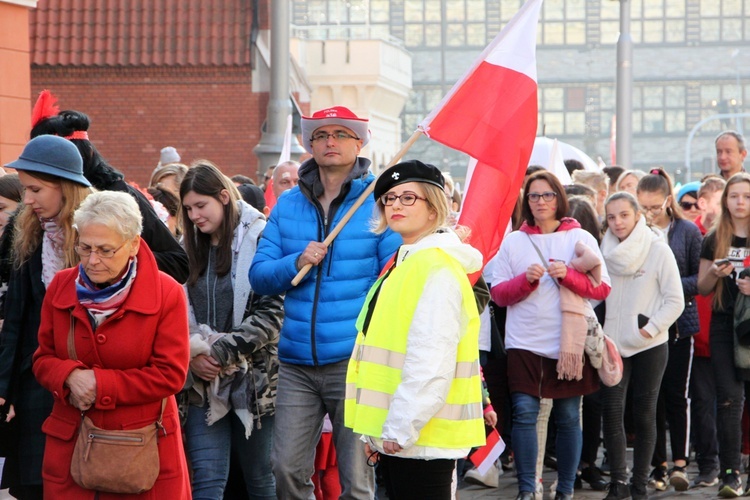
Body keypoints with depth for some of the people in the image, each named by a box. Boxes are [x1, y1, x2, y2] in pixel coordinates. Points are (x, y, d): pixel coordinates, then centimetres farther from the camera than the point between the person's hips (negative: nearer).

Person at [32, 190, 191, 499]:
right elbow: (43, 358, 9)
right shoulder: (60, 287, 4)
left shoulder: (167, 294, -8)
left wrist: (100, 384, -16)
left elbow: (171, 374, -10)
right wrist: (70, 377, -14)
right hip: (69, 445, 3)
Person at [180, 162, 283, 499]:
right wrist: (192, 354, -6)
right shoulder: (191, 248, 12)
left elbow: (272, 313, -13)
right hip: (204, 382, 4)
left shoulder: (259, 239, -7)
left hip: (254, 379, -4)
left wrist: (222, 351, -17)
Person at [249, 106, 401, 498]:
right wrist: (296, 263, -11)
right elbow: (258, 276, 7)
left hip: (355, 362, -3)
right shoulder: (288, 205, 11)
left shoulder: (379, 201, -2)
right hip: (297, 363, 4)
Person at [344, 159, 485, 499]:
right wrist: (378, 428, 15)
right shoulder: (404, 263, 18)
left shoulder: (439, 270, -13)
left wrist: (400, 429, -19)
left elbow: (431, 363, -21)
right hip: (395, 434, 9)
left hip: (421, 438, -9)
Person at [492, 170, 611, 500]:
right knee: (525, 412, -9)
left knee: (568, 416, 4)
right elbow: (498, 293, 5)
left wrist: (568, 275, -15)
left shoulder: (580, 238, 6)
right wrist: (526, 279, -13)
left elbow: (602, 288, 1)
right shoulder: (513, 241, 8)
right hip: (525, 343, 0)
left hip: (569, 343, 0)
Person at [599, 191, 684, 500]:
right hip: (613, 344, 2)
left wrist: (649, 329, -11)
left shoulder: (658, 250, -5)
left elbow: (675, 301, -5)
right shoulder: (606, 251, 5)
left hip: (649, 347, -2)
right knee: (611, 411, -7)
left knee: (644, 414, 3)